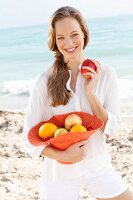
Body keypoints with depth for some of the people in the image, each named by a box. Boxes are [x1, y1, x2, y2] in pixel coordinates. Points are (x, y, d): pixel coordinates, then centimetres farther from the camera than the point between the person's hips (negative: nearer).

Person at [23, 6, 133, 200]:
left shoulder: (106, 74, -7)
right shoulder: (45, 81, -13)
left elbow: (110, 130, -7)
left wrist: (90, 92, -18)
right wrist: (63, 156, -24)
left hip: (98, 167, 2)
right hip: (59, 172, -2)